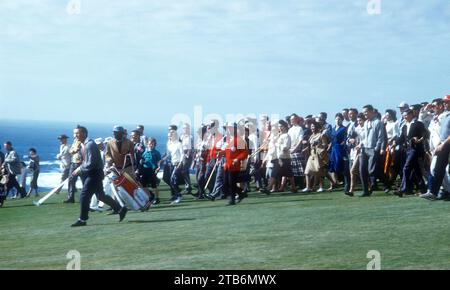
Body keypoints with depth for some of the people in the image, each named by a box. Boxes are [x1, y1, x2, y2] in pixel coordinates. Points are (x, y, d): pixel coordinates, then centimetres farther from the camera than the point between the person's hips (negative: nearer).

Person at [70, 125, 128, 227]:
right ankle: (120, 209, 24)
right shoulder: (83, 145, 12)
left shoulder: (90, 145, -18)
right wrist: (80, 170, 5)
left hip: (95, 173, -10)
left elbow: (91, 163, -23)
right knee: (100, 195, 14)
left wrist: (80, 169, -15)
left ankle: (82, 219, -2)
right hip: (89, 173, 10)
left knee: (84, 195, -10)